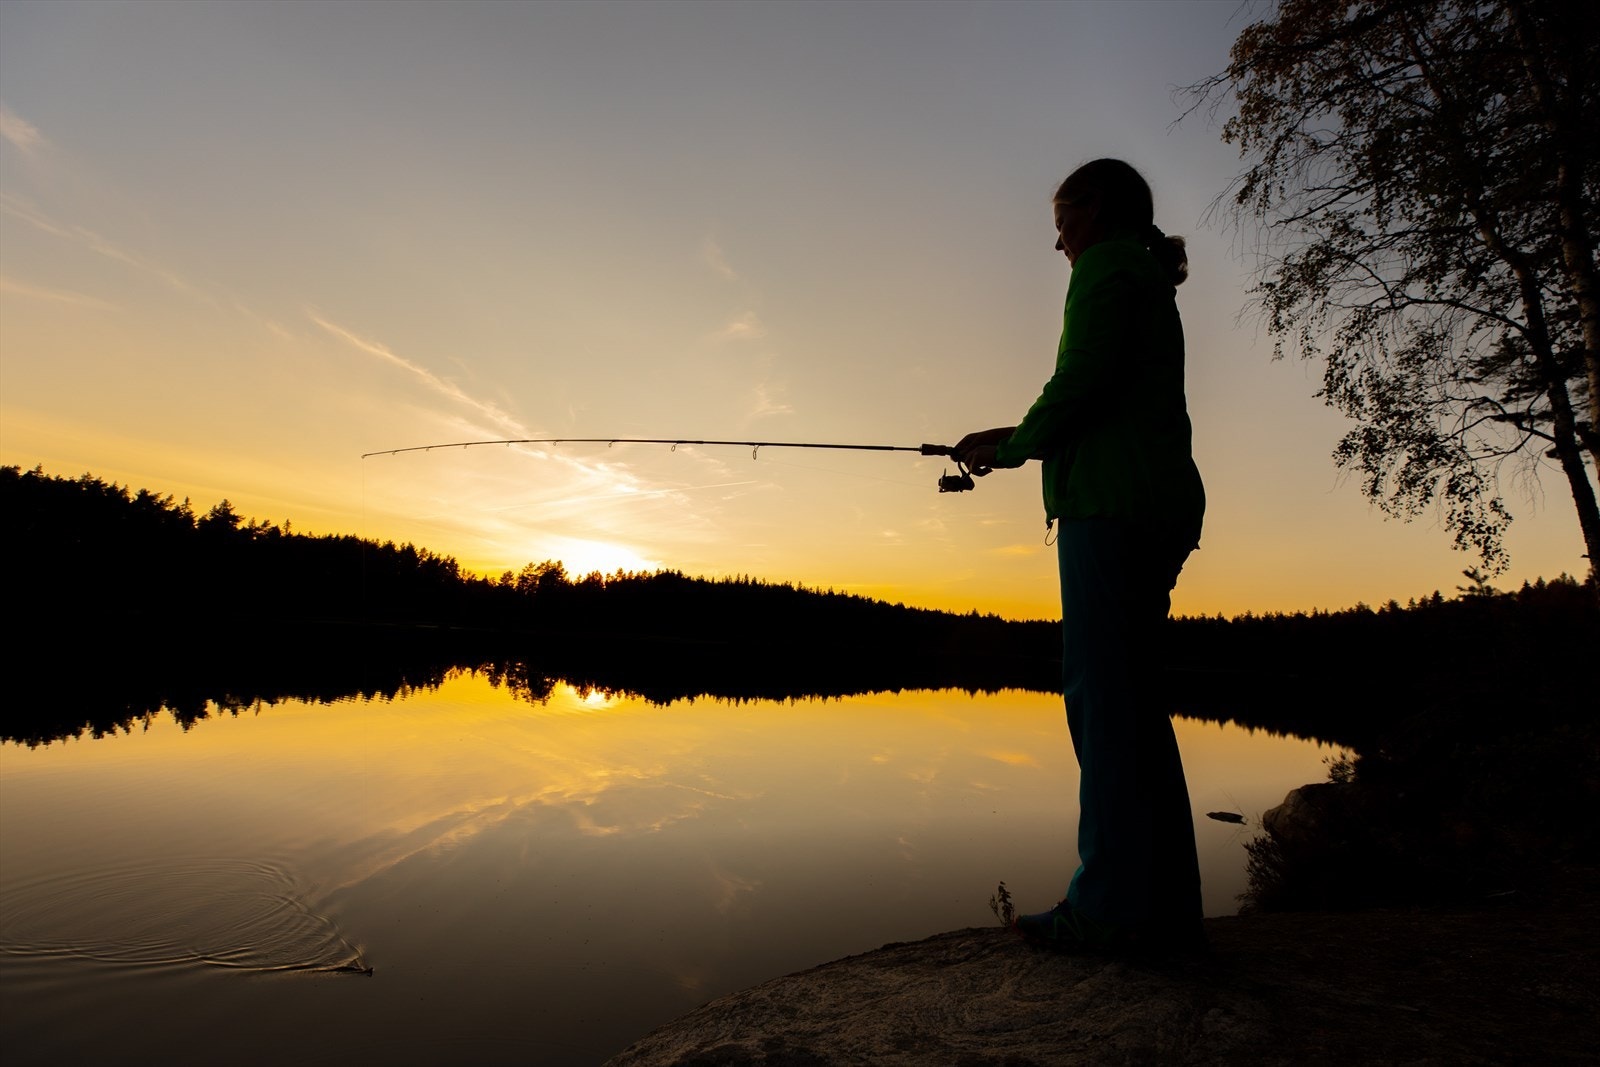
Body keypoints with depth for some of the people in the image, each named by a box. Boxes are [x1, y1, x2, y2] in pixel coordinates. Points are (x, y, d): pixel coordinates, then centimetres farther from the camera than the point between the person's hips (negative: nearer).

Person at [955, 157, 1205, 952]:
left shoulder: (1109, 263, 2)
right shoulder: (1153, 282, 30)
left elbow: (1083, 380, -14)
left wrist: (1011, 447, 0)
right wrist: (1018, 439, 22)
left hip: (1111, 504, -10)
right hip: (1160, 505, 10)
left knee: (1101, 693, -10)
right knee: (1130, 696, 8)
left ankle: (1111, 902, -4)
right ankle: (1167, 905, 14)